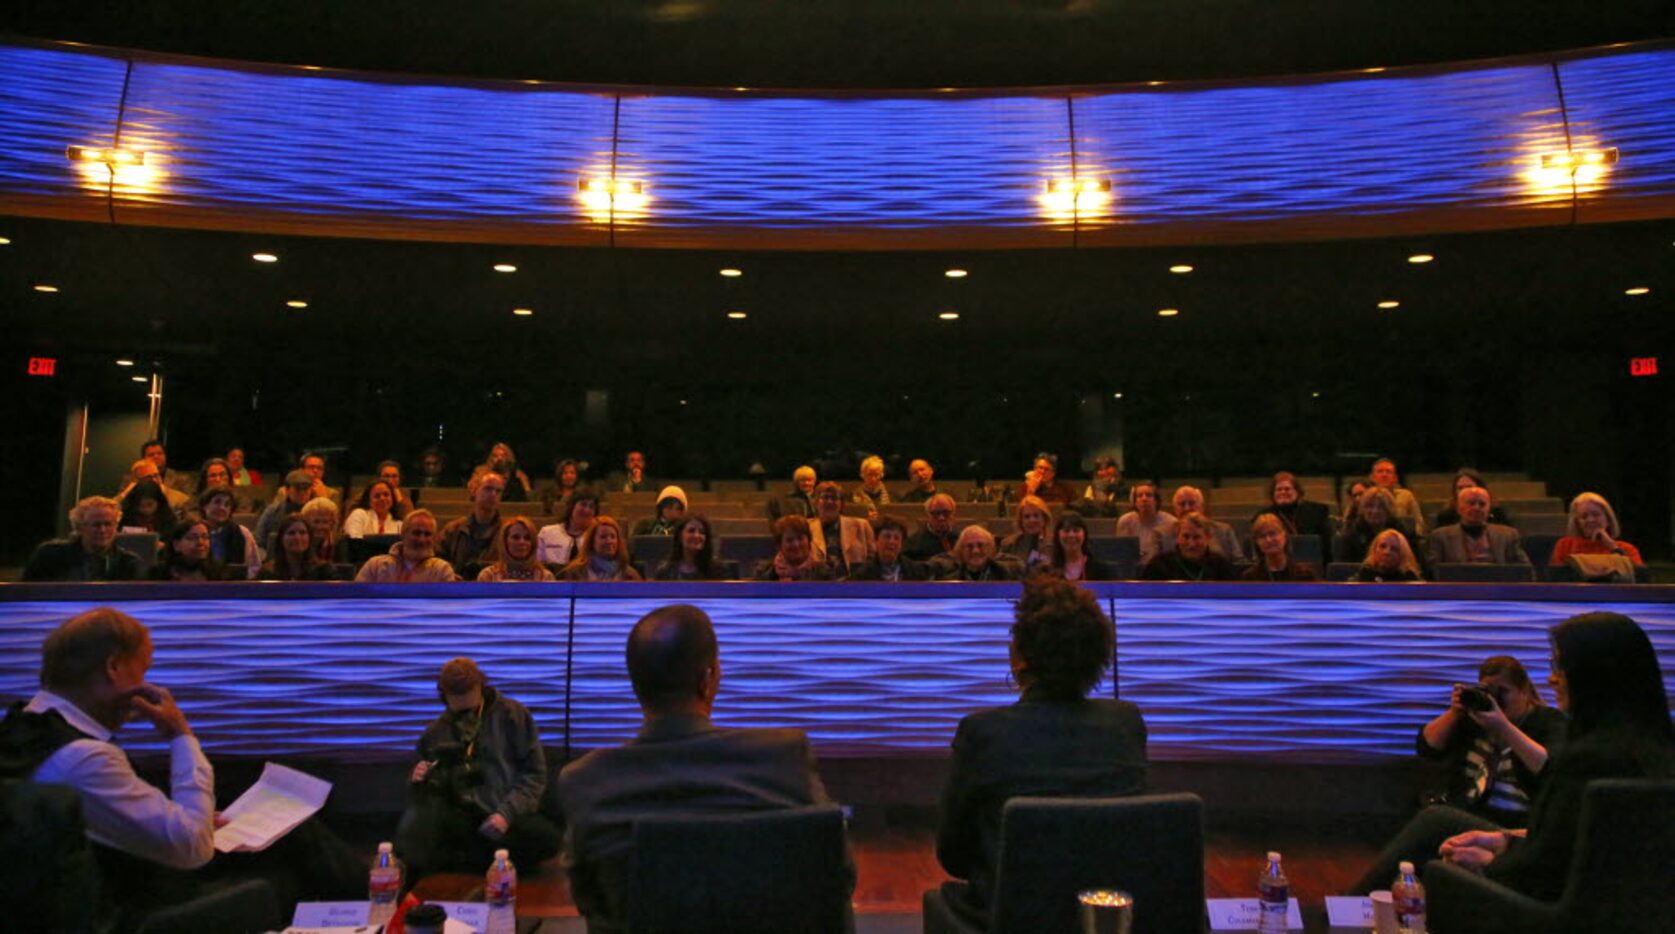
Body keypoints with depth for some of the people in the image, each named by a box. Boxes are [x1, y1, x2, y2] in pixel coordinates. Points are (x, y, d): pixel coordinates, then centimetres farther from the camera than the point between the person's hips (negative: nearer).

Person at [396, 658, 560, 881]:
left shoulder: (513, 714, 5)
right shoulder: (436, 731, 15)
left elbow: (534, 773, 1)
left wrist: (507, 813, -13)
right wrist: (418, 780, 1)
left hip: (506, 815, -1)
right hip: (460, 817, 1)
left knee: (547, 837, -35)